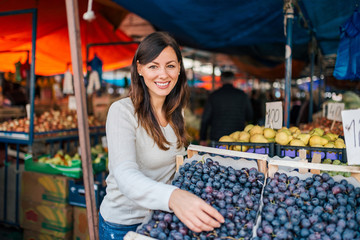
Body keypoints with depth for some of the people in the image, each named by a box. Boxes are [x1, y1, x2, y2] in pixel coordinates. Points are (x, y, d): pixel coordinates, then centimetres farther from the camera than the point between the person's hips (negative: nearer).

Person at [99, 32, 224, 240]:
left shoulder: (176, 111, 0)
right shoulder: (122, 111, -21)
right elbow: (125, 174, -35)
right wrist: (172, 196, -52)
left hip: (162, 216, 6)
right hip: (124, 223, -5)